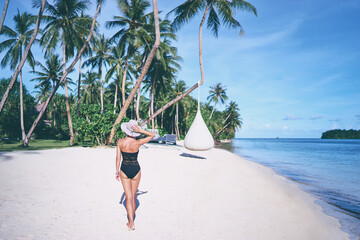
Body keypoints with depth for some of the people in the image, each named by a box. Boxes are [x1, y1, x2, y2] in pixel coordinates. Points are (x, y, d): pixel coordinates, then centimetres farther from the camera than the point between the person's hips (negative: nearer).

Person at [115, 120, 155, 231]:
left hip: (124, 170, 1)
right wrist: (140, 131, -16)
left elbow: (118, 158, -5)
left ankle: (131, 223, 0)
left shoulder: (120, 142, -10)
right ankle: (131, 221, 29)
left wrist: (117, 171, 6)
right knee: (133, 196, 16)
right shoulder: (137, 143, -15)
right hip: (136, 170, 0)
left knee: (128, 197, 7)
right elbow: (152, 135, -5)